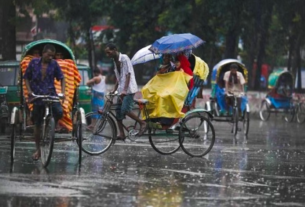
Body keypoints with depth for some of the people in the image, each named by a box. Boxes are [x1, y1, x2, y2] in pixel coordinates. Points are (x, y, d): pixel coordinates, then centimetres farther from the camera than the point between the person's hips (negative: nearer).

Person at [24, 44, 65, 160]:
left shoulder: (54, 64, 1)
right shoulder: (34, 62, 1)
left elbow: (61, 78, 7)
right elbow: (26, 77, 8)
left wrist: (63, 92, -6)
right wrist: (29, 90, -7)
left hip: (51, 95, 0)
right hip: (37, 96, 0)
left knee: (59, 112, -30)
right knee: (37, 125, 6)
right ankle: (38, 150, 19)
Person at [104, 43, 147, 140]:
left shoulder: (124, 58, -10)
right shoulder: (115, 61, 16)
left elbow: (128, 75, -17)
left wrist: (125, 90, -25)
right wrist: (114, 90, 17)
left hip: (129, 89, -9)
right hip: (121, 90, 9)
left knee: (125, 110, -20)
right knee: (118, 112, 3)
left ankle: (142, 123, -5)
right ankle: (121, 134, 6)